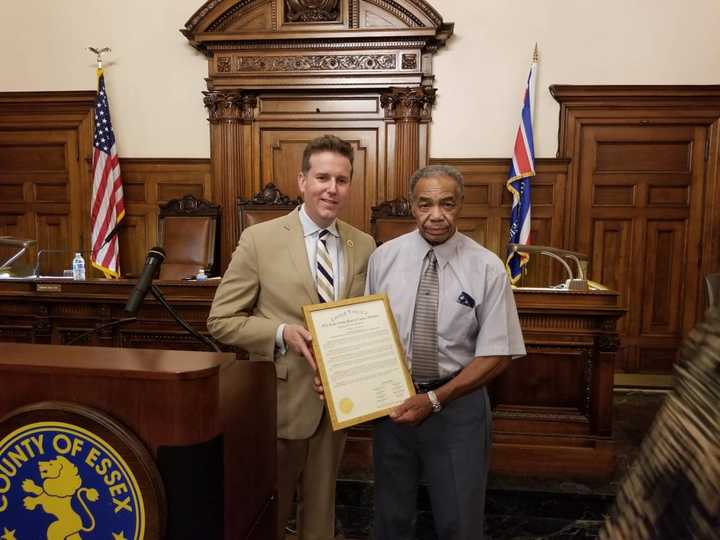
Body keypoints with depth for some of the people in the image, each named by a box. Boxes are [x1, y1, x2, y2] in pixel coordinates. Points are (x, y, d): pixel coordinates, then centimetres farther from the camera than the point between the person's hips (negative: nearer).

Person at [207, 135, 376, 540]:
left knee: (321, 506, 24)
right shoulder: (260, 239, -12)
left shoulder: (363, 245, -1)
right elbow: (222, 320, -9)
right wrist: (282, 334, -24)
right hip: (280, 399, -3)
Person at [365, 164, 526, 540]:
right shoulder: (383, 258, -5)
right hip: (392, 402, 2)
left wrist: (435, 399, -17)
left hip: (457, 404, -1)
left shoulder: (487, 268, -11)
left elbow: (496, 355, -10)